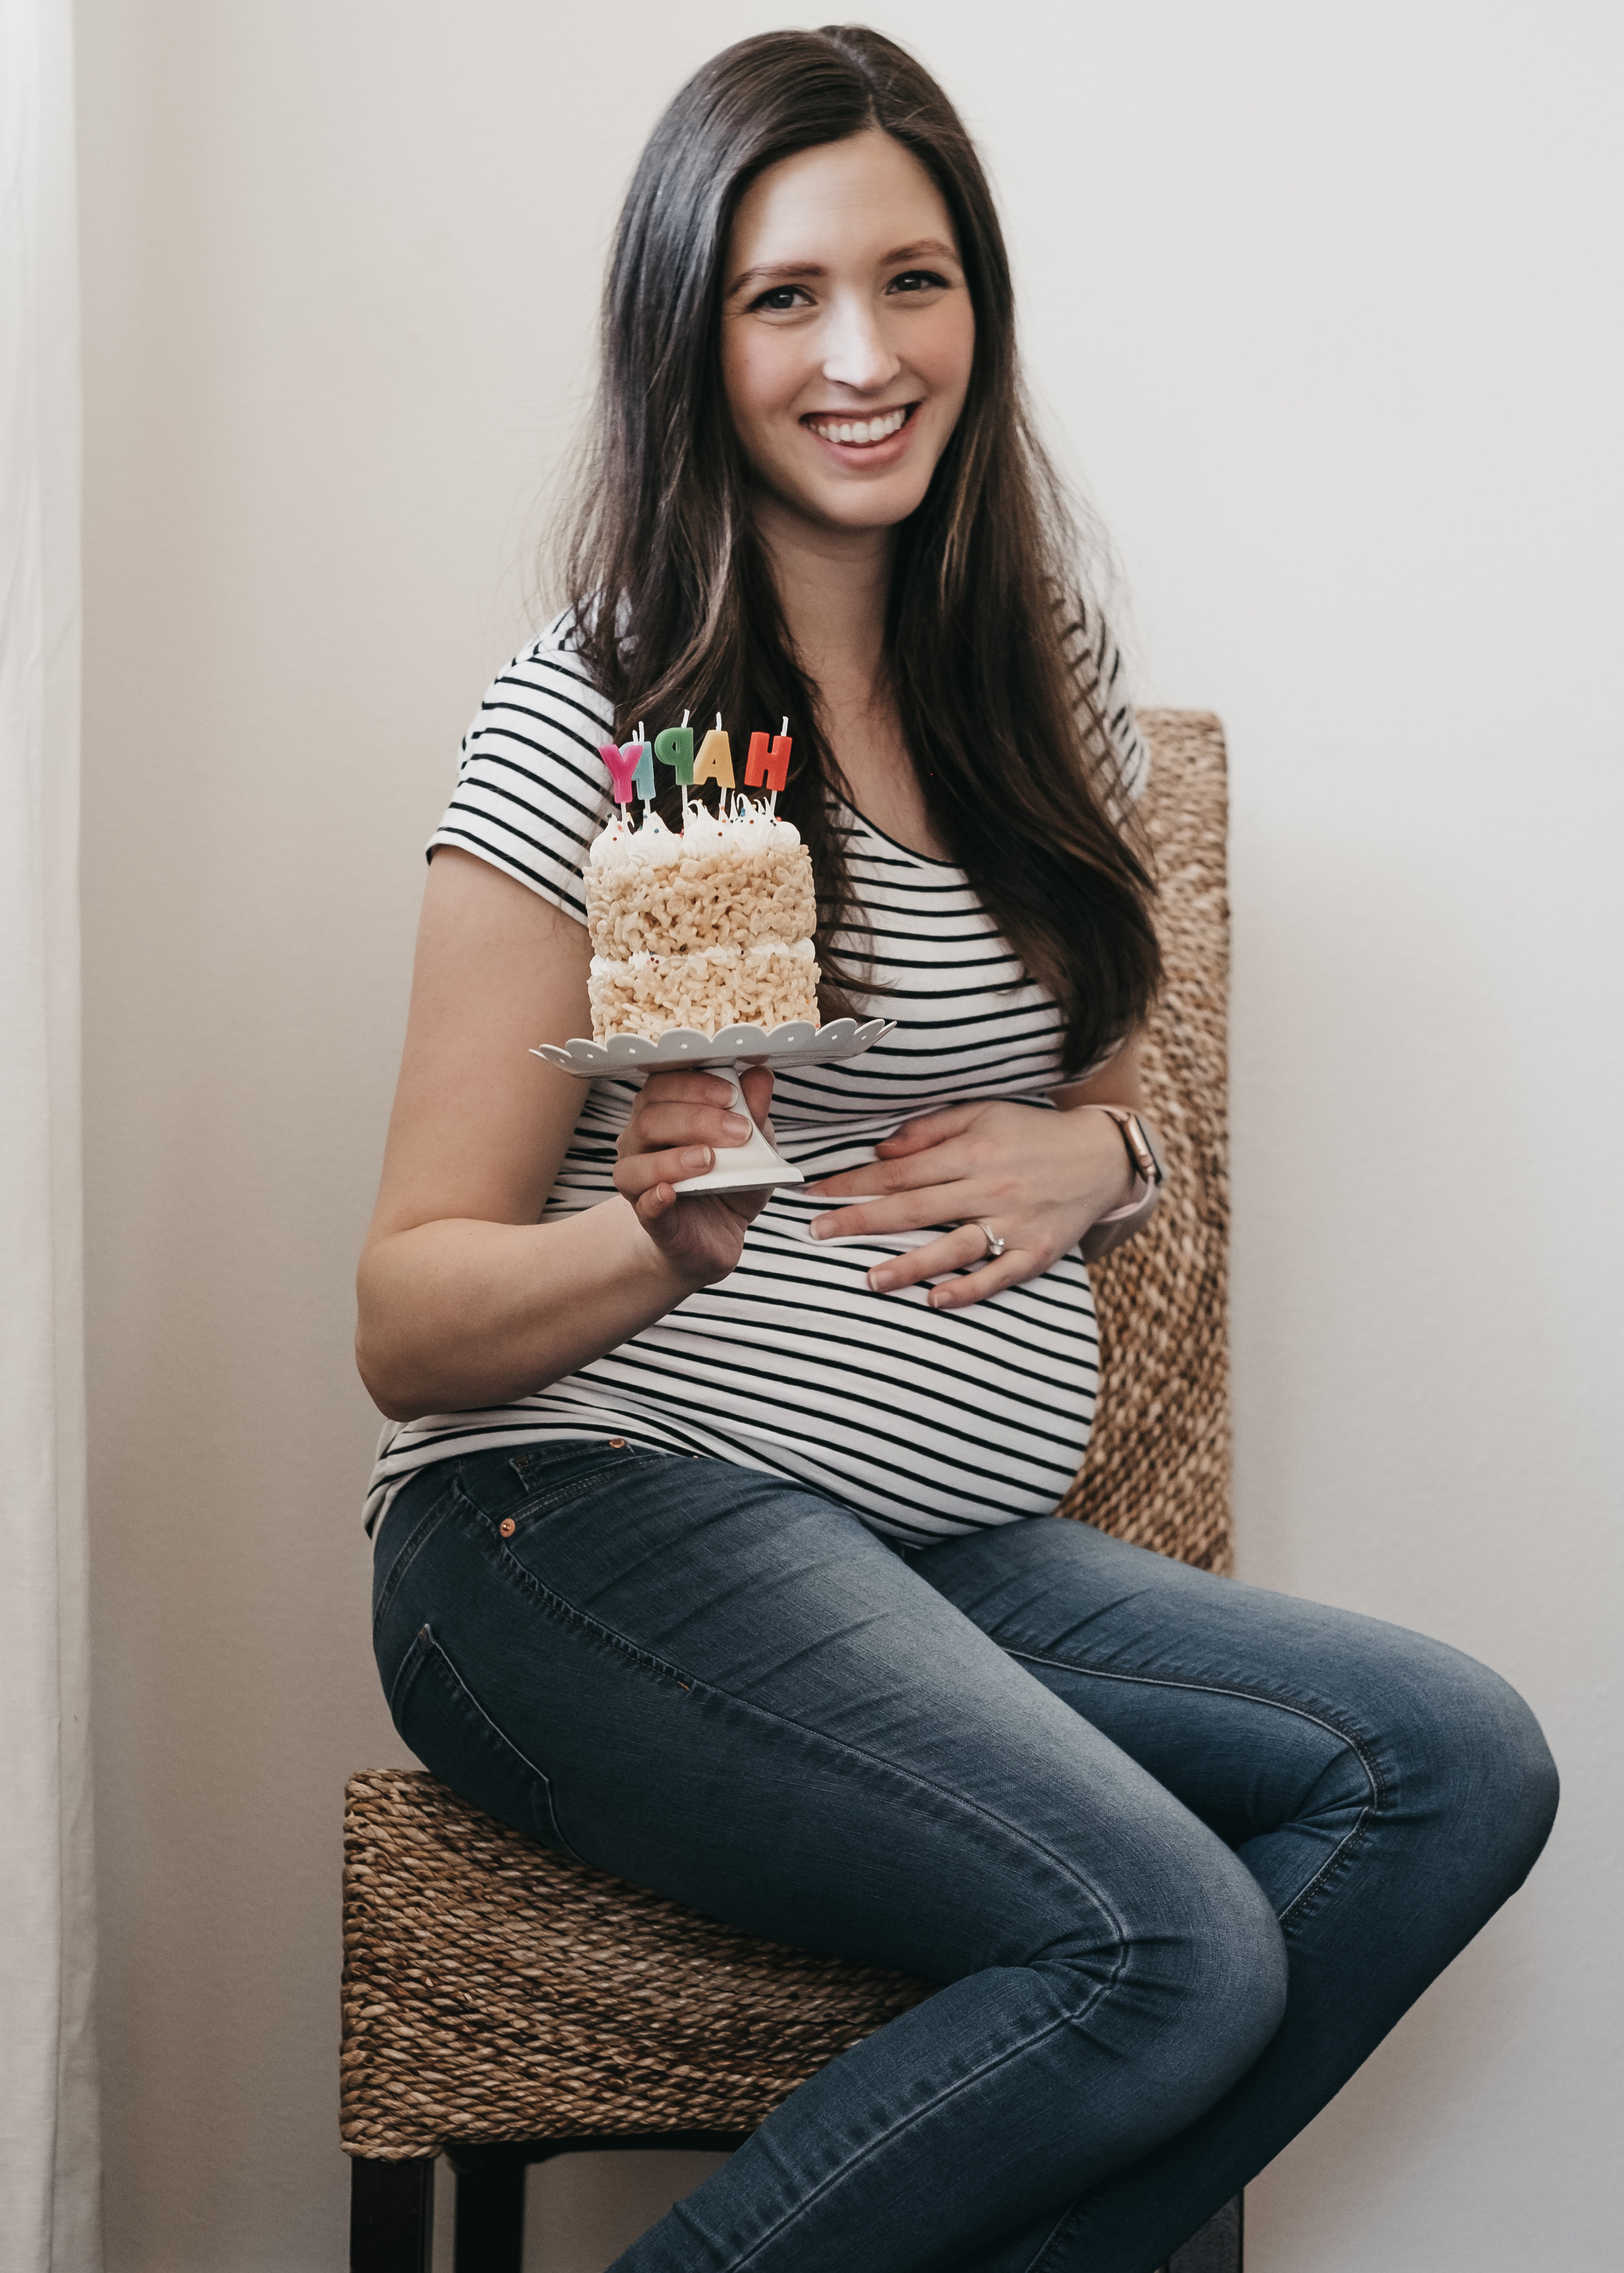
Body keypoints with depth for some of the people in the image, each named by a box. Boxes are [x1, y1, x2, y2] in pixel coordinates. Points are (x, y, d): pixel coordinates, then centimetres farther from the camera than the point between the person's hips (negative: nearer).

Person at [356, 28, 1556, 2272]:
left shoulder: (1051, 683, 11)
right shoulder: (598, 717, -6)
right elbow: (406, 1319, -6)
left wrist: (1088, 1158, 3)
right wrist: (662, 1237, -26)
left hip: (962, 1552, 7)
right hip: (597, 1519, -6)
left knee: (1455, 1763, -17)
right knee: (1169, 1951, -27)